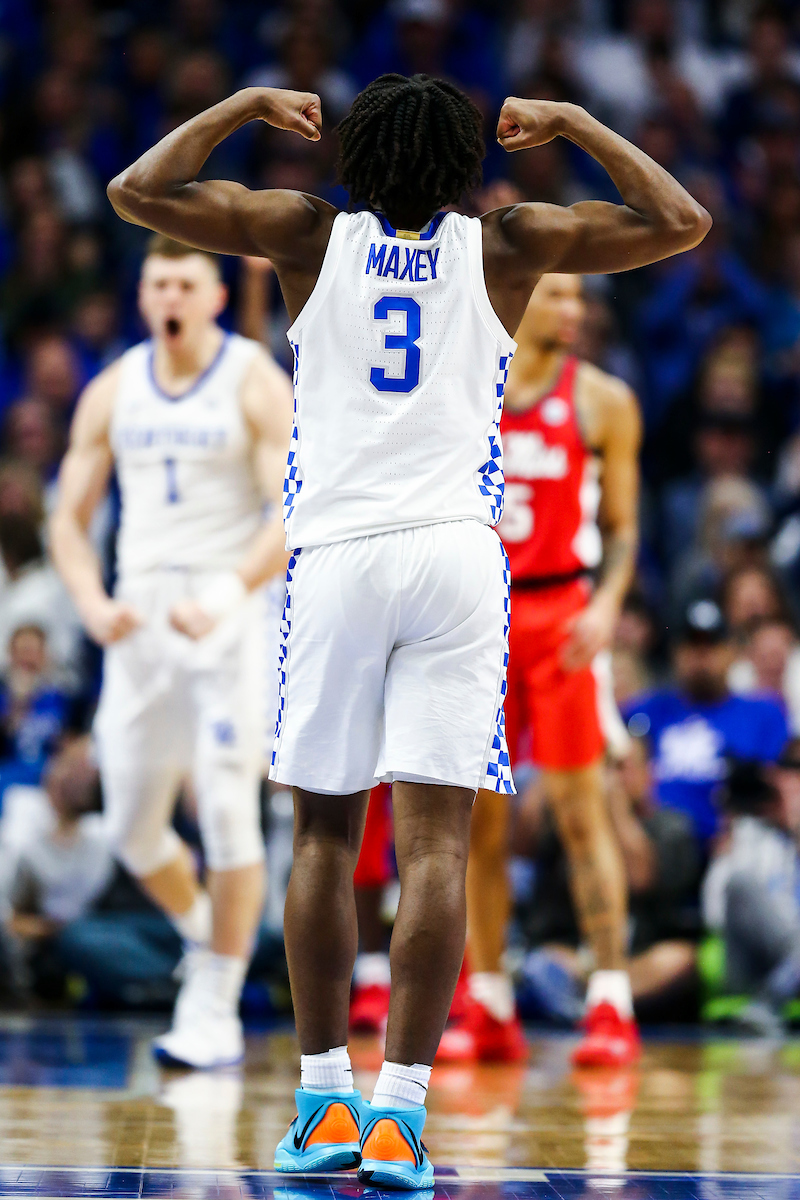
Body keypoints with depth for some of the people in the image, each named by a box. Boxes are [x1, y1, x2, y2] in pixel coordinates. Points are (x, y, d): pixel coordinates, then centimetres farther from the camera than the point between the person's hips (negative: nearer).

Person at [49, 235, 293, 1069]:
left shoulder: (255, 385, -4)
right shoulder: (113, 391, 9)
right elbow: (70, 516, 10)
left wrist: (223, 596, -24)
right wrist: (91, 601, -8)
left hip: (227, 617, -5)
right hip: (138, 616, 5)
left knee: (228, 814, -10)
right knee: (132, 825, 7)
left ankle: (216, 1009, -2)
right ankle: (207, 939, 35)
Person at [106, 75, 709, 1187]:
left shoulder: (310, 235, 7)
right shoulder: (505, 246, 7)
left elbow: (137, 191, 9)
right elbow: (681, 223, 11)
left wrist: (248, 105, 19)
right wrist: (574, 123, 19)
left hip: (337, 553, 1)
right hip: (457, 554, 0)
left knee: (324, 833, 10)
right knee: (435, 843, -3)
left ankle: (324, 1098, 11)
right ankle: (399, 1111, -9)